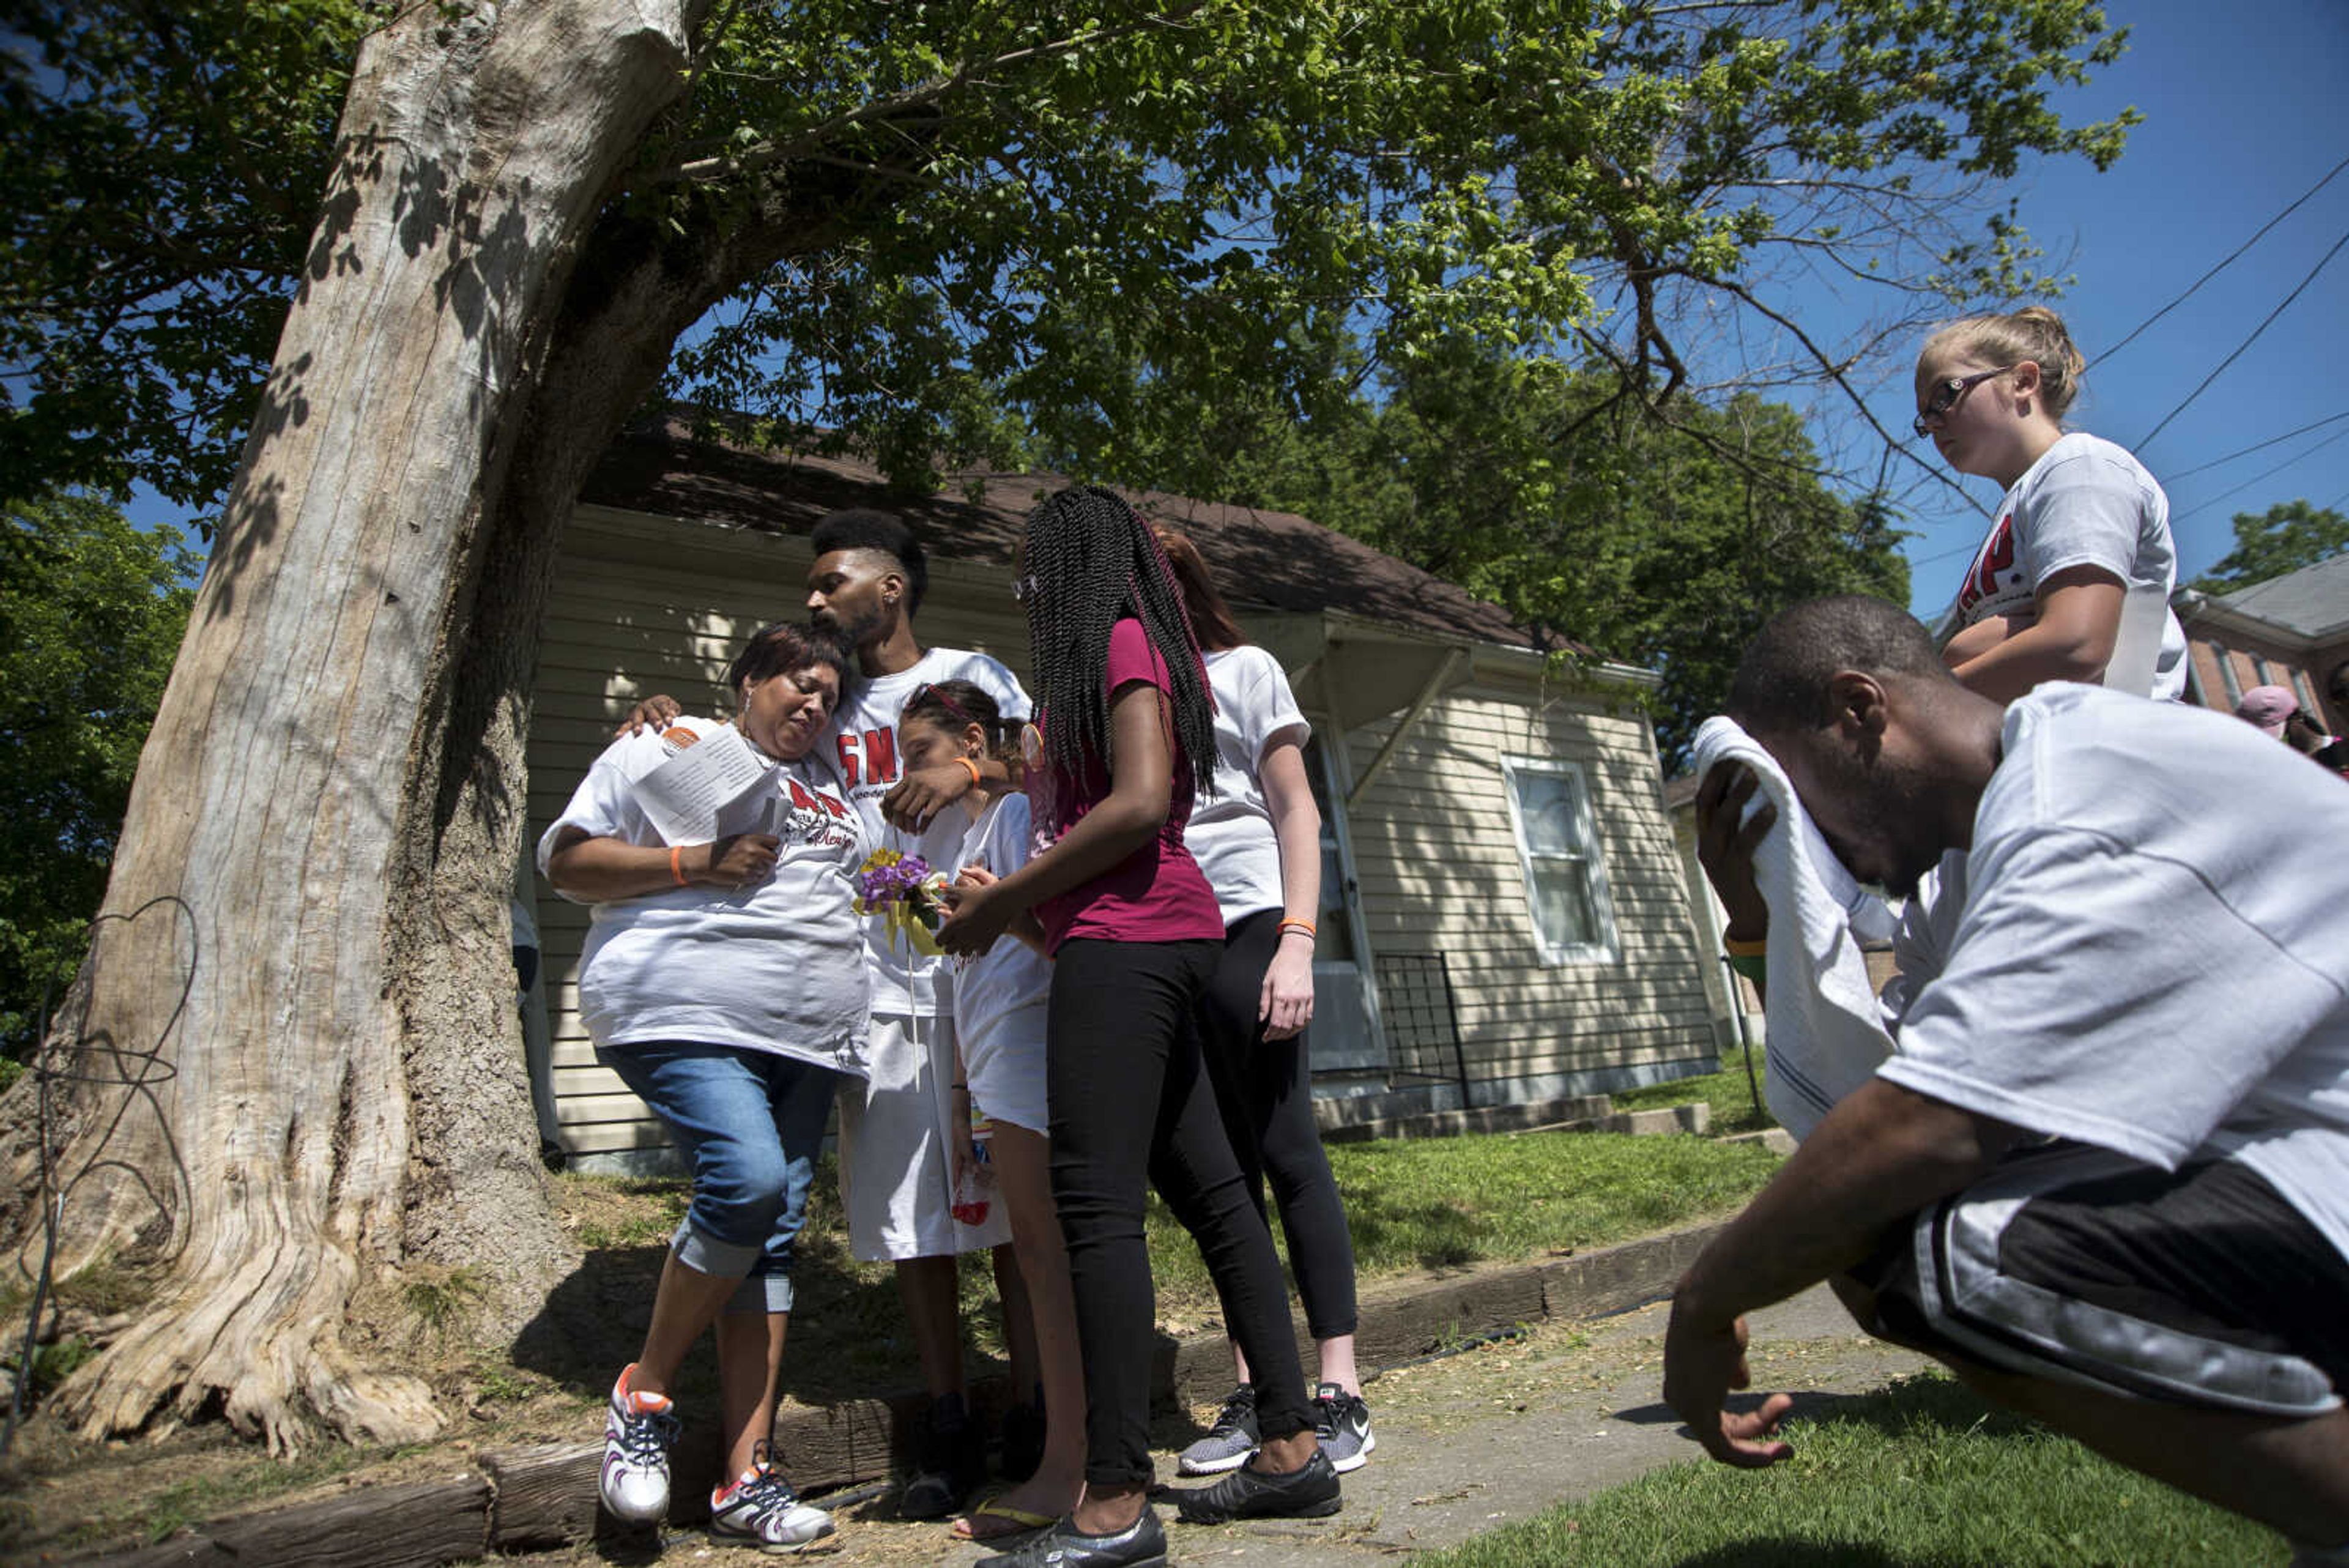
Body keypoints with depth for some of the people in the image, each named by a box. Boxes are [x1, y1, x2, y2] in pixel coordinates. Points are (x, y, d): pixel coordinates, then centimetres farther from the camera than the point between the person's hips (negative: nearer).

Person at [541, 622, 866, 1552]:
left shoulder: (827, 784, 25)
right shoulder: (667, 749, 7)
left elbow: (852, 884, 34)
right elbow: (566, 860, 0)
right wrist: (696, 864, -12)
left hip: (807, 1039, 6)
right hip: (688, 1016, -6)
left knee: (776, 1230, 1)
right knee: (746, 1179, -25)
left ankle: (745, 1479, 5)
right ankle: (644, 1392, -1)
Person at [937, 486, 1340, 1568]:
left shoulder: (1125, 640, -2)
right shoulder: (1124, 657, 25)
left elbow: (1140, 804, -15)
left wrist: (1004, 901, -10)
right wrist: (1008, 904, 17)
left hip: (1126, 939, -10)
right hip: (1158, 943, 10)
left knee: (1096, 1199, -12)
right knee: (1209, 1191, 9)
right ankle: (1291, 1447, 15)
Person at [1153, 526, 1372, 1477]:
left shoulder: (1241, 670, 5)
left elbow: (1296, 811, 0)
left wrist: (1297, 943, -12)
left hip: (1244, 928, -4)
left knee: (1288, 1155, -4)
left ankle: (1340, 1393, 2)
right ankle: (1251, 1393, 14)